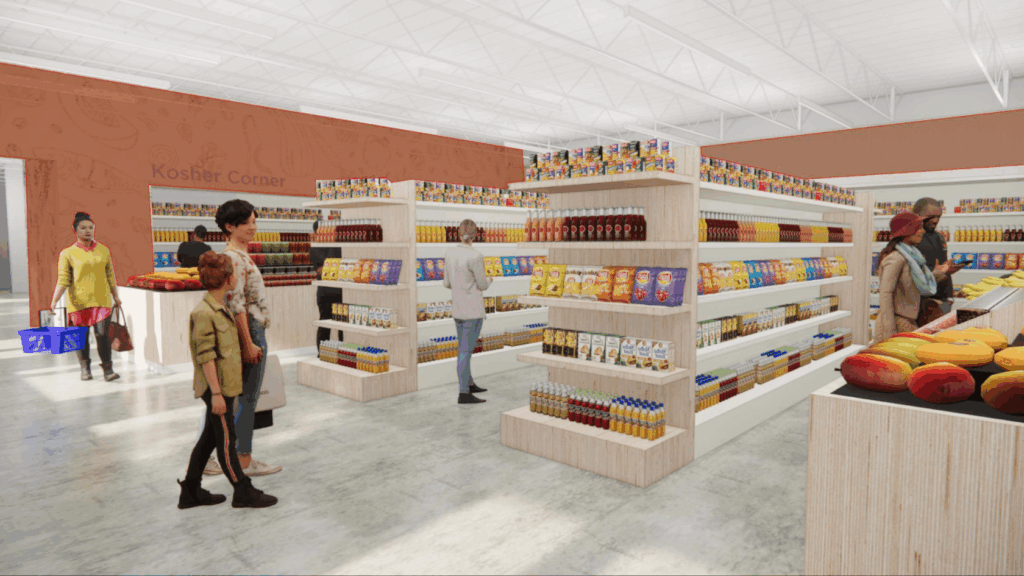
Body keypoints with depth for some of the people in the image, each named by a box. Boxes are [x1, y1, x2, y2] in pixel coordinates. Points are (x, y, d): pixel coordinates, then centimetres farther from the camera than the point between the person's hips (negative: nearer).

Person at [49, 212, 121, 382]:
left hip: (101, 299, 1)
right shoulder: (67, 253, 0)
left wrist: (116, 297, 17)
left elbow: (110, 276, 15)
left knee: (102, 333, -8)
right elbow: (63, 280, -4)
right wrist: (54, 301, -15)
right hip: (78, 302, -1)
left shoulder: (104, 250, 9)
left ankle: (108, 369, -3)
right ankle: (85, 368, 25)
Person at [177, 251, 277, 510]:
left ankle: (191, 492, 28)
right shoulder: (203, 313, -19)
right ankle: (243, 493, 14)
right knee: (226, 439, 2)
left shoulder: (219, 308, 11)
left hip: (225, 384, 10)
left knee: (211, 437, 16)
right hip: (216, 387, -10)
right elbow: (206, 357, -21)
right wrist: (216, 393, -21)